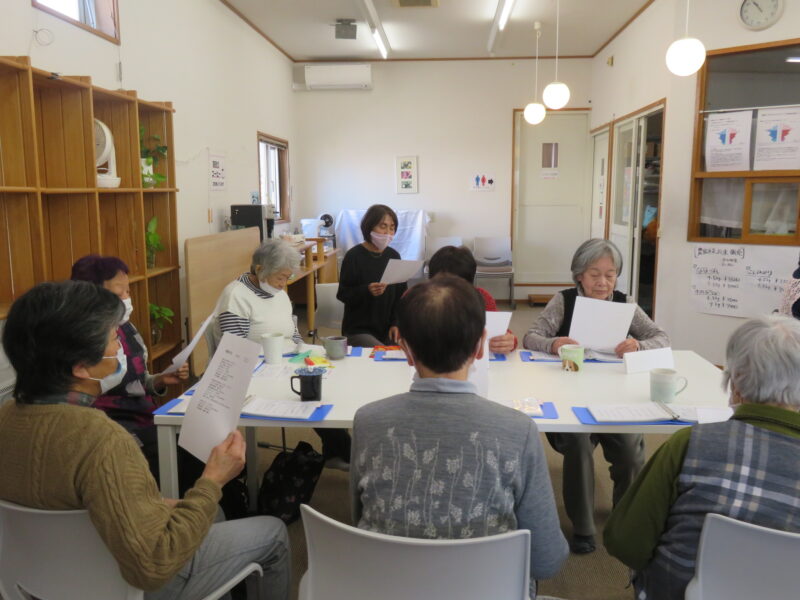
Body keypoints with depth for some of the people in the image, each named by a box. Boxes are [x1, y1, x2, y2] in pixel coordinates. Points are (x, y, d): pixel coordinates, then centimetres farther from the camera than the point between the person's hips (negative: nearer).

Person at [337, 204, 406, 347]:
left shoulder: (393, 256, 6)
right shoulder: (354, 256, -8)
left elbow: (401, 295, 8)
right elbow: (343, 294, -9)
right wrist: (366, 291, -28)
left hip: (386, 329, 5)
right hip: (358, 330, -5)